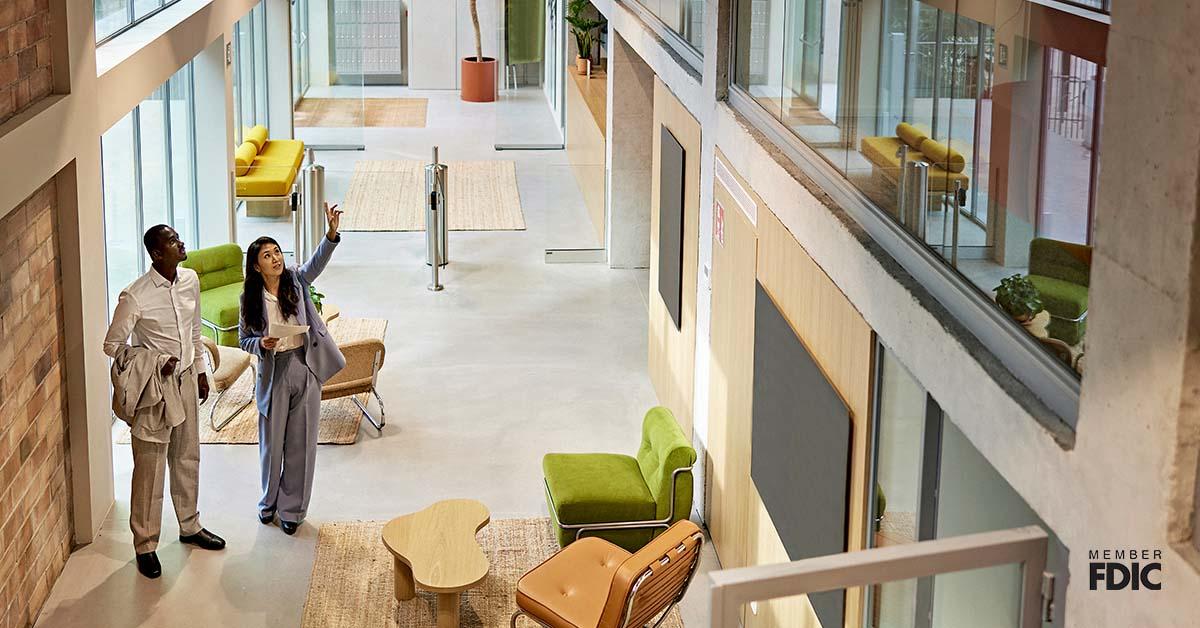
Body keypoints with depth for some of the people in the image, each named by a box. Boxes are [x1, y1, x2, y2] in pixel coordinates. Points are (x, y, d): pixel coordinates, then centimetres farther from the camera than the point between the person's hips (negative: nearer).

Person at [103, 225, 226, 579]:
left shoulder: (190, 280, -2)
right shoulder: (134, 297, -22)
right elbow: (113, 345, -13)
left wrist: (201, 371, 17)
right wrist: (155, 363, -21)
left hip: (185, 379, 6)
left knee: (187, 457, 20)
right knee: (150, 467, 2)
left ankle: (190, 526, 37)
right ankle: (145, 546, 14)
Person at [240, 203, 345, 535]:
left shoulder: (296, 280, -3)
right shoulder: (251, 298, -3)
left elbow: (317, 262, -22)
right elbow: (244, 340, 4)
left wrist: (332, 233, -40)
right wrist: (261, 344, -19)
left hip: (305, 368, 0)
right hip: (273, 373, 0)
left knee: (301, 442, 7)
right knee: (272, 441, 12)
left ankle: (292, 508, 20)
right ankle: (269, 501, 33)